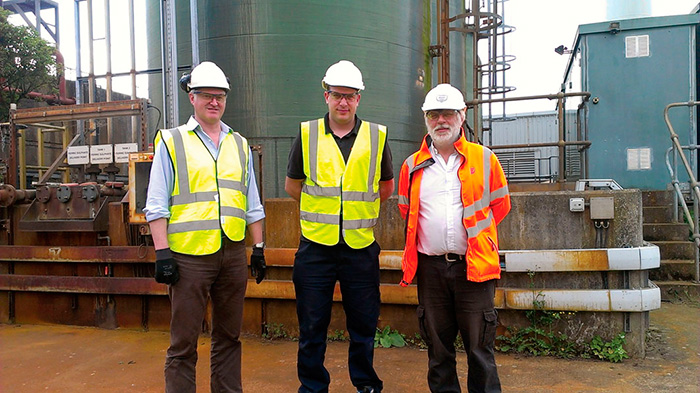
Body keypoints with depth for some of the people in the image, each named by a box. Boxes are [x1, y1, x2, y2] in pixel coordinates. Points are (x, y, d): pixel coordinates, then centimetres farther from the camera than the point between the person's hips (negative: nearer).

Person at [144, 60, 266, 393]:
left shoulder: (240, 145, 15)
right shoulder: (170, 142, 4)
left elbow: (253, 204, 16)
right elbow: (157, 205, -1)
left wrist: (259, 248, 11)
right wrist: (162, 252, -8)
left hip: (233, 253, 4)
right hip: (188, 254, -3)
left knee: (229, 335, 13)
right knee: (183, 340, 2)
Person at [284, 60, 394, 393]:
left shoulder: (376, 136, 4)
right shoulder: (306, 134, 4)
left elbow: (386, 186, 16)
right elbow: (292, 185, 13)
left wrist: (360, 207, 10)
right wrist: (321, 207, 11)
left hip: (361, 244, 0)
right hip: (316, 244, 0)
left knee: (363, 322, 11)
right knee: (311, 325, 9)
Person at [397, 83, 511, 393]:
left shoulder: (484, 159, 2)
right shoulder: (412, 166, 7)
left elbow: (500, 205, 11)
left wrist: (474, 233, 10)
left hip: (473, 266, -2)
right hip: (430, 268, 2)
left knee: (479, 349, 5)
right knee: (437, 347, 13)